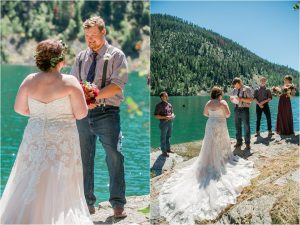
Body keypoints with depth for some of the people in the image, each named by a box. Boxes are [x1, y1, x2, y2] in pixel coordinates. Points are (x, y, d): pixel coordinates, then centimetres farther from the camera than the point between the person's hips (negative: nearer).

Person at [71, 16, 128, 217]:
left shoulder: (116, 55, 0)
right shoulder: (81, 57, 14)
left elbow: (117, 86, -11)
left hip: (107, 113, -4)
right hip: (83, 113, 4)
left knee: (115, 157, -6)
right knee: (84, 159, 8)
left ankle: (118, 203, 5)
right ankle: (87, 203, 19)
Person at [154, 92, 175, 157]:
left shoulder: (169, 105, 10)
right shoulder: (159, 105, -10)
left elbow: (172, 112, 20)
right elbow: (156, 115, -13)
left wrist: (172, 116, -4)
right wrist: (165, 117, -22)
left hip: (170, 122, 6)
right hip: (163, 123, -6)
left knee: (168, 137, 16)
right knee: (163, 138, 2)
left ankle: (168, 149, 29)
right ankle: (164, 152, 9)